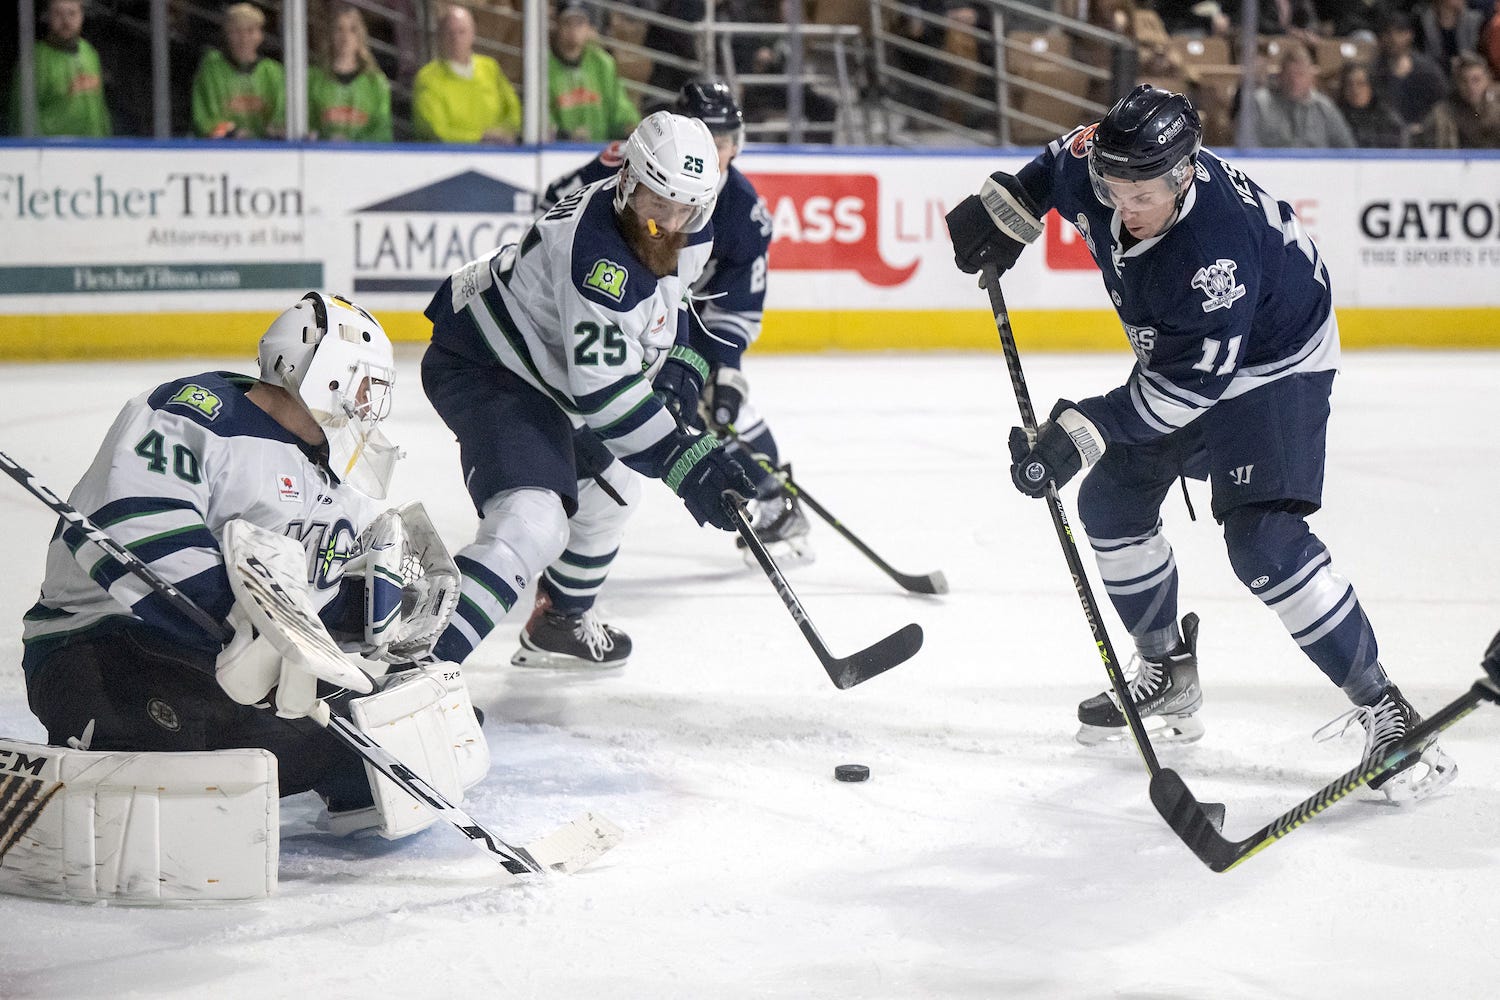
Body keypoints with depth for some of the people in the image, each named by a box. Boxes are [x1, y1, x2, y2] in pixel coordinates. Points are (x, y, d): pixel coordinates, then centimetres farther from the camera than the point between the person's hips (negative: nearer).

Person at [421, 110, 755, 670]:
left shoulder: (689, 234, -5)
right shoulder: (595, 251, -34)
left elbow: (664, 298, 20)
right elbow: (603, 389, -34)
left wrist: (681, 367, 3)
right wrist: (683, 459, -33)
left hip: (545, 373, 11)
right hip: (480, 369, -10)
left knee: (607, 489, 29)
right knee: (531, 526, -28)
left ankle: (561, 626, 49)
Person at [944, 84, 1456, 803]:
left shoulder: (1219, 250, -40)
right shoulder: (1101, 167, -19)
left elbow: (1187, 385, -36)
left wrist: (1081, 434, -39)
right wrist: (1003, 212, 3)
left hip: (1272, 366, -9)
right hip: (1176, 356, 9)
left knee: (1263, 542, -23)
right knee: (1112, 503, 12)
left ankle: (1385, 713, -16)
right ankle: (1167, 677, 29)